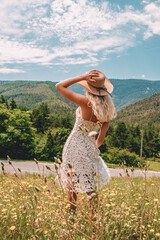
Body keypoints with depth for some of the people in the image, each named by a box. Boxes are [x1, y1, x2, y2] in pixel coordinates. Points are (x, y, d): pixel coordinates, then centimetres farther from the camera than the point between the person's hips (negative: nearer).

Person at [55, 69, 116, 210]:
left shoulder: (86, 102, -18)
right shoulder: (108, 109, -2)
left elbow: (59, 86, -11)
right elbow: (101, 138, 6)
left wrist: (82, 77, -13)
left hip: (75, 145, -5)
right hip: (90, 147, 5)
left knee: (72, 184, 10)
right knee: (91, 188, 19)